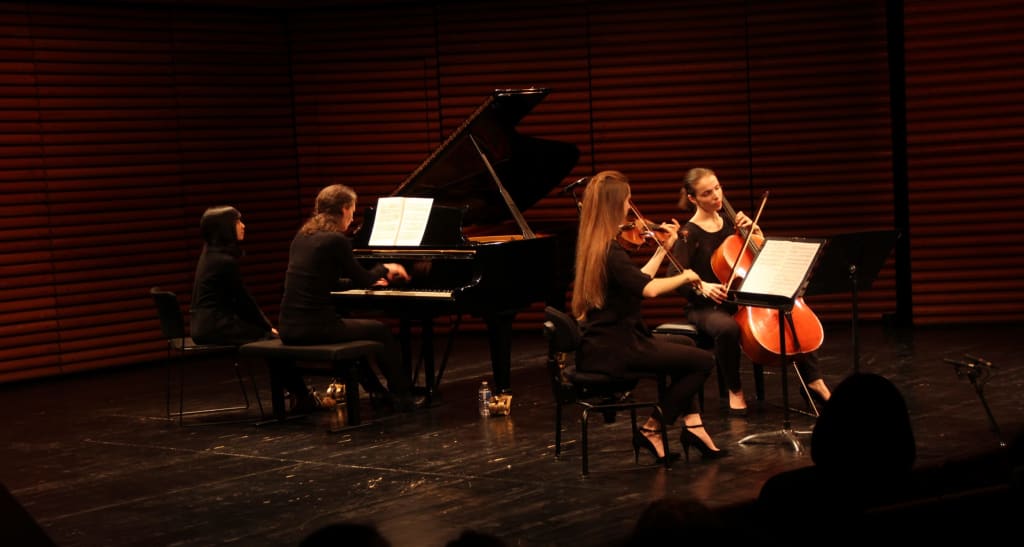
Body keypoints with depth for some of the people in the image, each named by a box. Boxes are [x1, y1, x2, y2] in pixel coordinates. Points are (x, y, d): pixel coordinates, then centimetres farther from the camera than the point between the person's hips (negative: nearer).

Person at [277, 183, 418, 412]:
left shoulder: (302, 236, 14)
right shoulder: (336, 240, -10)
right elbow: (362, 279, -1)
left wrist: (369, 279, 32)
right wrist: (385, 268, 20)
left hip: (289, 327, 8)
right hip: (315, 327, -8)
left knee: (346, 319, 34)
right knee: (380, 330, 16)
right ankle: (402, 397, 25)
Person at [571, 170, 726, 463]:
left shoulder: (595, 246, 10)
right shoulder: (610, 250, -20)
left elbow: (637, 282, 18)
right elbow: (649, 288, -31)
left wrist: (664, 247, 22)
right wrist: (684, 276, -13)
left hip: (604, 342, 10)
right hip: (614, 350, -10)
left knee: (684, 345, 26)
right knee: (703, 360, -6)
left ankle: (692, 425, 16)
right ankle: (652, 429, 1)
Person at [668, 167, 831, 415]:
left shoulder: (730, 223, 9)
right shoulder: (689, 234, -8)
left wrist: (753, 229, 0)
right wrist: (702, 286, -34)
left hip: (742, 301, 6)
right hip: (706, 307, -6)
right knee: (728, 328, -39)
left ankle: (813, 380, 1)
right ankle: (735, 391, -18)